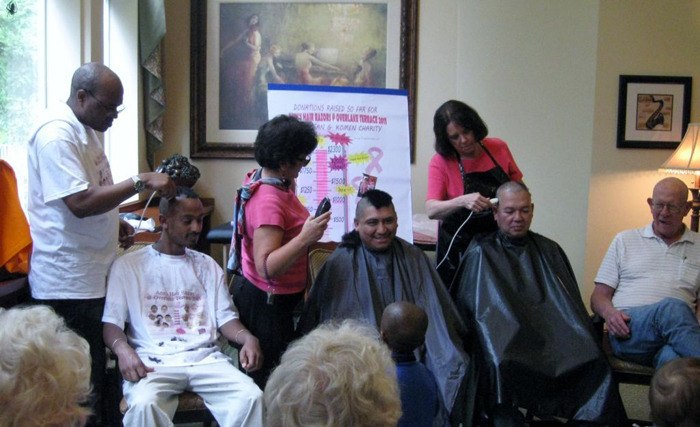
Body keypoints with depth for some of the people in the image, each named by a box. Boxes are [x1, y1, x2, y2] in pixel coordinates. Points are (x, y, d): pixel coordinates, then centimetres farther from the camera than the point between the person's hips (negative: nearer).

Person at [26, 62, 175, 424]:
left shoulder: (85, 129, 14)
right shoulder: (57, 134, -18)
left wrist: (114, 223, 9)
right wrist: (141, 182, -22)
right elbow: (79, 203, -25)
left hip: (91, 277, 10)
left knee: (96, 371, 16)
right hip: (69, 284, -10)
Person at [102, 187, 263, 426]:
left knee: (251, 397, -25)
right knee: (144, 405, -37)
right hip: (154, 361, -3)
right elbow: (111, 322, 3)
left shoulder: (208, 266, 20)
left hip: (204, 357, 3)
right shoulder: (128, 265, 8)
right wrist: (123, 349, -20)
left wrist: (247, 338, -7)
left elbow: (225, 317, 16)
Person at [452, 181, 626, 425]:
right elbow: (466, 305, 7)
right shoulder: (481, 253, 14)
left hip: (550, 339, 3)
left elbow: (571, 306, 23)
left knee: (593, 363, -27)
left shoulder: (549, 251, 24)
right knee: (501, 365, -37)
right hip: (504, 341, -3)